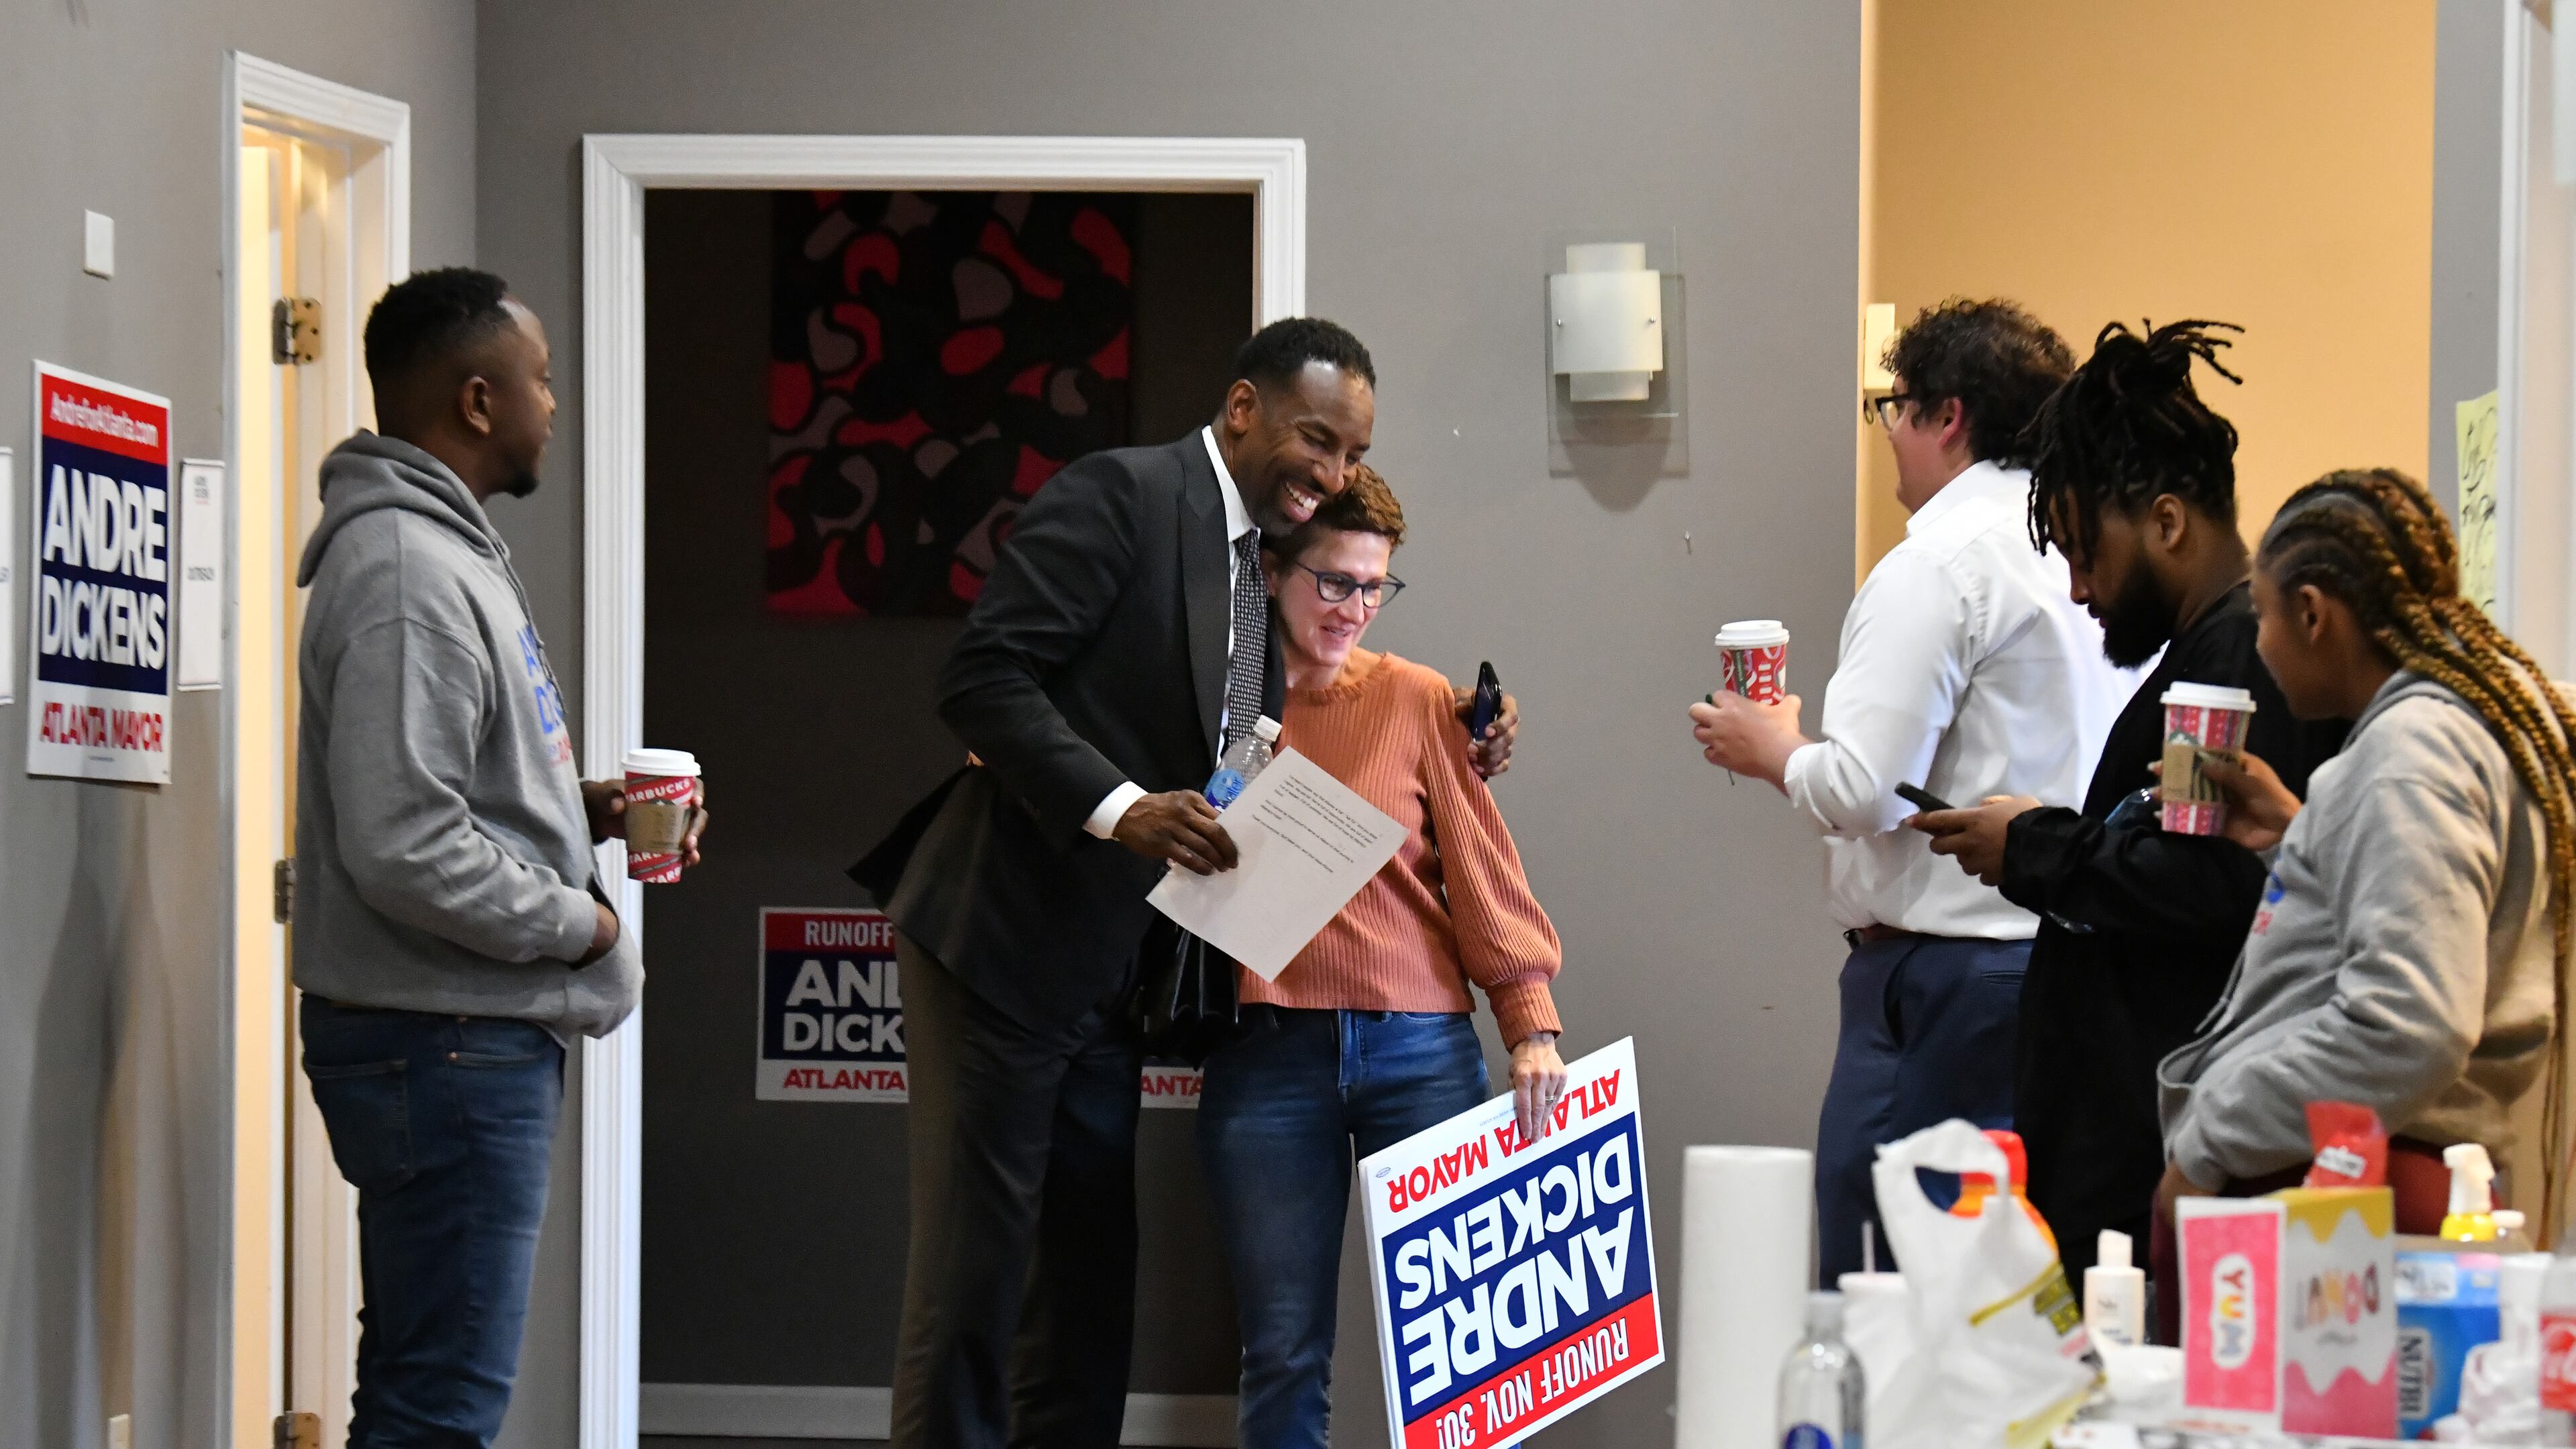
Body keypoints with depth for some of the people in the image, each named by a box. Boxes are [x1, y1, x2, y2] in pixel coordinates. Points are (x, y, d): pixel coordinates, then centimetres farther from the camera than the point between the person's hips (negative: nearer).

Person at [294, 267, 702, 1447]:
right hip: (445, 1042, -11)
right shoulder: (408, 573, -19)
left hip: (474, 1039, 11)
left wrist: (584, 809, 9)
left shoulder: (447, 549, 15)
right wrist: (581, 922, -13)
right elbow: (404, 850, -25)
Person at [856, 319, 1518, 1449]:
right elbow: (984, 678, -19)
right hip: (1006, 937, -9)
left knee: (1087, 1283, 11)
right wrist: (1118, 807, -28)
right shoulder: (1120, 496, -11)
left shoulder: (1257, 569, 15)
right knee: (973, 1273, -6)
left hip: (1107, 971, 9)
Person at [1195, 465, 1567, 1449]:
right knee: (1285, 1354, -1)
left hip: (1419, 1045, 0)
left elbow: (1480, 864, 4)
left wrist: (1532, 1025, -4)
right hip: (1270, 1047, 0)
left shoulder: (1416, 699, 7)